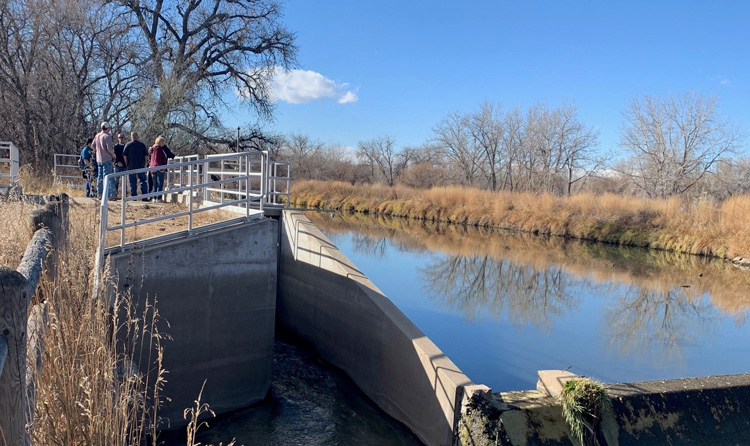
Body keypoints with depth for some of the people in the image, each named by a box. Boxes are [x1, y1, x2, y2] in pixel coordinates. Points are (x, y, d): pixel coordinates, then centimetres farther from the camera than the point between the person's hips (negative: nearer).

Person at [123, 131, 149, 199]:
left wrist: (127, 164, 7)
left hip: (131, 166, -1)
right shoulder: (142, 145, 1)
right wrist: (144, 164, 12)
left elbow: (124, 155, -2)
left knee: (133, 182, 4)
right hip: (141, 166, 1)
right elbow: (146, 155, 3)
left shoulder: (128, 145, -2)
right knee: (143, 181, 5)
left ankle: (134, 196, 4)